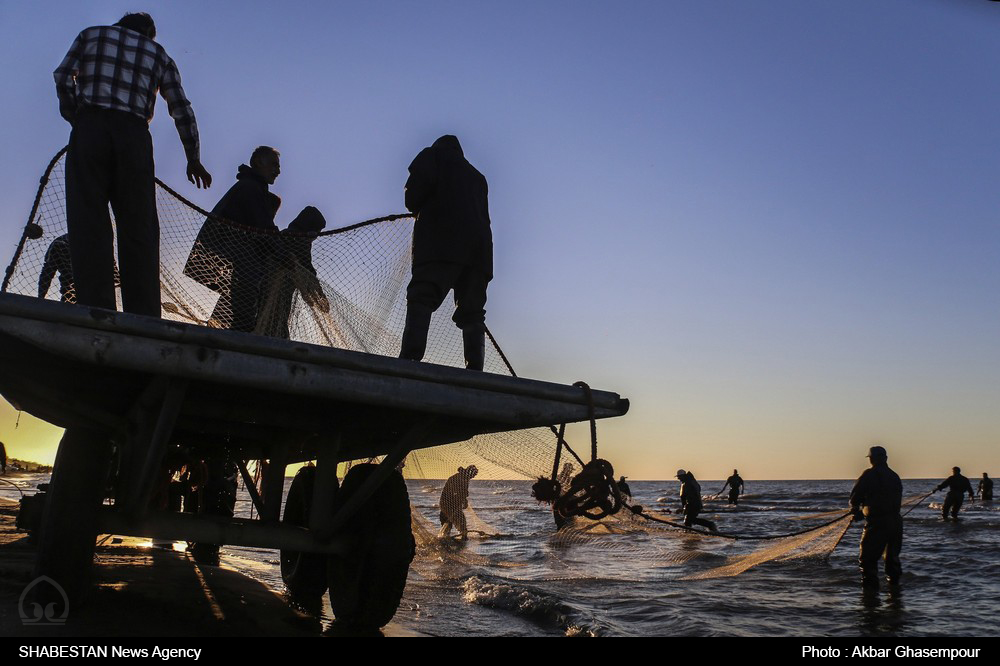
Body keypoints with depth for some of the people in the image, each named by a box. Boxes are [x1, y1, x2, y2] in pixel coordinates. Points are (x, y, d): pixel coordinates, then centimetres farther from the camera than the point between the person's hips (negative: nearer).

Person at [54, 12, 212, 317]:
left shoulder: (91, 35, 21)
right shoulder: (159, 54, 22)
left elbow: (62, 75, 7)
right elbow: (182, 109, 15)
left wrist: (75, 117, 16)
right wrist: (193, 158, 19)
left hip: (89, 130, -1)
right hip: (135, 136, 1)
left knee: (89, 222, -8)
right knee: (139, 229, -1)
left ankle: (96, 316, -20)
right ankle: (144, 322, -10)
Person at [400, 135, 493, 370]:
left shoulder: (433, 154, 18)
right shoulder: (477, 176, 35)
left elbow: (418, 186, -2)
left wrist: (416, 208, 17)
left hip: (441, 240, -6)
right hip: (479, 247, 6)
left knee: (422, 299, -18)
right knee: (472, 313, 3)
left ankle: (410, 359, -37)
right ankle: (475, 372, -11)